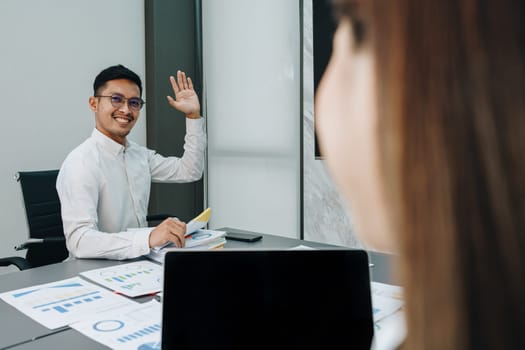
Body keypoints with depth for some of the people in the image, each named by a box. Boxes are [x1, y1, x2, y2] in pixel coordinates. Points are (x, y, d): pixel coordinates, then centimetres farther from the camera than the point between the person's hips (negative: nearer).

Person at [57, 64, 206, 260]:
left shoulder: (139, 154, 7)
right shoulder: (81, 163, -17)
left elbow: (190, 171, 15)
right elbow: (79, 240, -28)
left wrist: (193, 116, 7)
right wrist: (148, 237, -42)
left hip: (138, 264, 8)